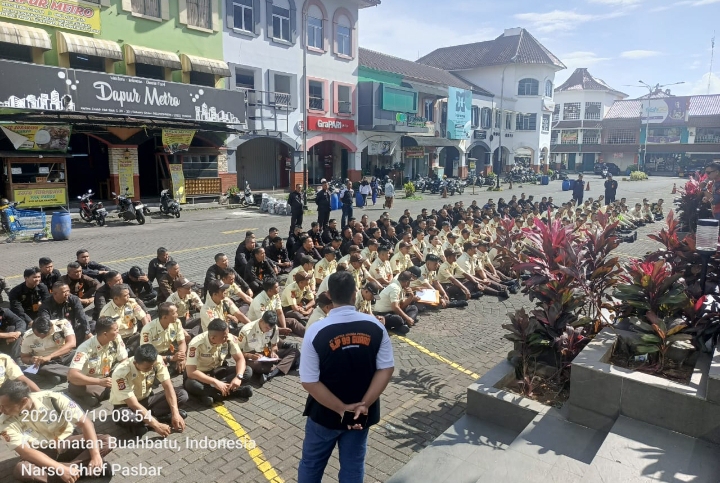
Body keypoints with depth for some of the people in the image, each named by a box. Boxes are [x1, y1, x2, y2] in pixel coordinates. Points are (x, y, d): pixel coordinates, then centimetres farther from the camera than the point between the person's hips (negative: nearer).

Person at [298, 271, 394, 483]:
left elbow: (309, 381, -18)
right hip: (361, 414, 2)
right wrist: (364, 404, -12)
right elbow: (386, 369, -10)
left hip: (325, 413, -2)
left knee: (311, 464, 21)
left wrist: (341, 408, -13)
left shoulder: (316, 331, -19)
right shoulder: (375, 326, -11)